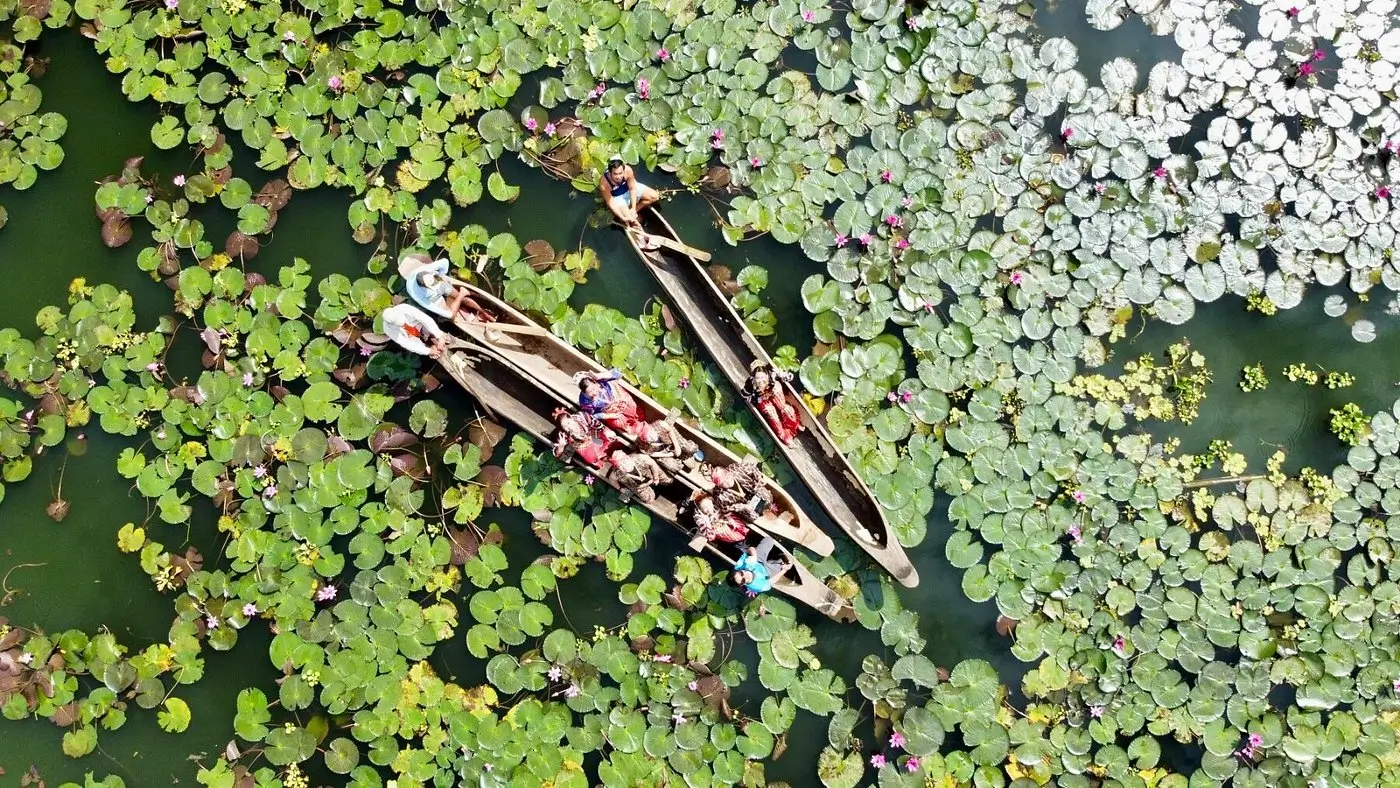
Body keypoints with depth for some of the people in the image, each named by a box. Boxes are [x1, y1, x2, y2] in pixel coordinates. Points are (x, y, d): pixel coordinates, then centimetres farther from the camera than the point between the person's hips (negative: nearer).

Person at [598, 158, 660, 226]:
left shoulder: (628, 170, -33)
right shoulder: (604, 183, -37)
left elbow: (632, 189, -19)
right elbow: (610, 203, -28)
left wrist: (633, 208, -22)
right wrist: (623, 218, -35)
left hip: (629, 189, 3)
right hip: (617, 197, -3)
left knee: (654, 196, -6)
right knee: (628, 219, -21)